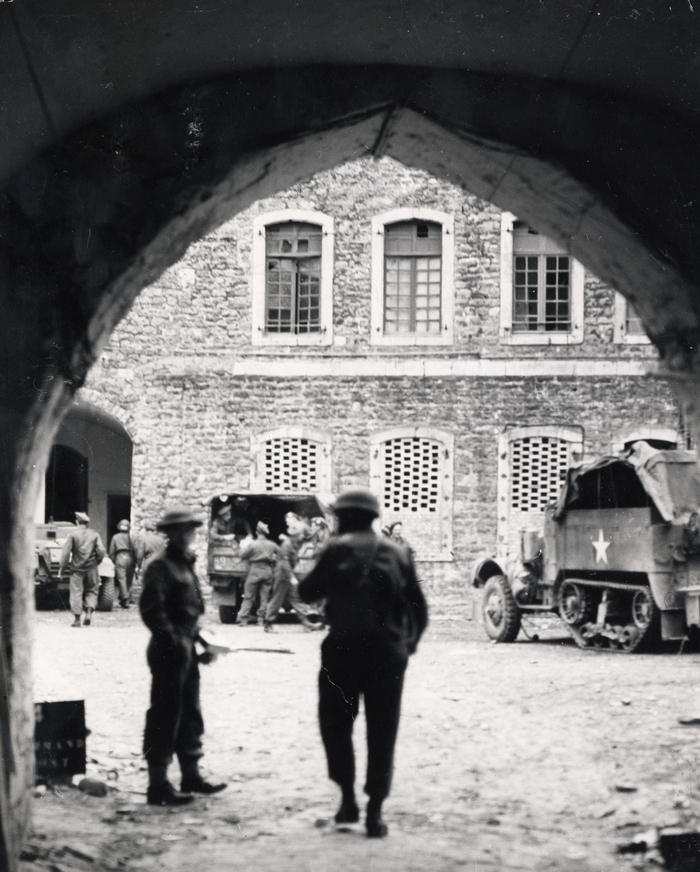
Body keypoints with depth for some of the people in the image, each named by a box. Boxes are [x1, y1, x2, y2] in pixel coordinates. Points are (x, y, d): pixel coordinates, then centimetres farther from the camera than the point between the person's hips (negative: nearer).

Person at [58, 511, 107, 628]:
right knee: (91, 591, 13)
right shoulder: (94, 534, 2)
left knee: (76, 593, 3)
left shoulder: (73, 534, -4)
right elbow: (101, 551, -4)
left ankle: (77, 619, 0)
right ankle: (89, 613, -6)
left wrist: (62, 568, 0)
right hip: (91, 569, 2)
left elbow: (66, 552, -6)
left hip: (77, 568, -2)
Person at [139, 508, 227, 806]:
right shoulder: (160, 566, -13)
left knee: (190, 714, 17)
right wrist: (174, 641, -24)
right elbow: (152, 610, -21)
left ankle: (191, 776, 29)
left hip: (186, 649, 10)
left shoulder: (185, 563, 16)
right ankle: (158, 786, -1)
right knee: (165, 717, -6)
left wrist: (199, 641, 15)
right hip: (168, 651, -10)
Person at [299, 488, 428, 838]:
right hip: (388, 652, 3)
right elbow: (419, 607, 9)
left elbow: (307, 592, 1)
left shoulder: (338, 550, -3)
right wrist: (409, 643, 19)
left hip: (344, 648, -3)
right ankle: (375, 812, 2)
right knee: (382, 732, 7)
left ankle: (348, 799, 9)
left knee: (335, 724, 14)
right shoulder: (397, 553, 8)